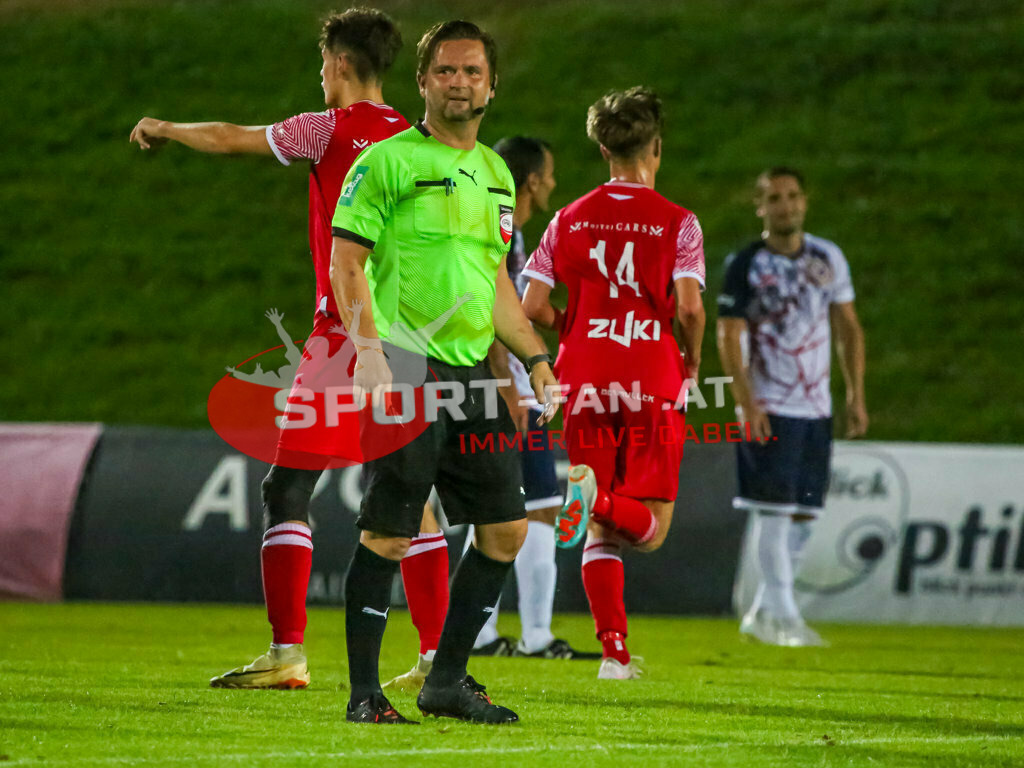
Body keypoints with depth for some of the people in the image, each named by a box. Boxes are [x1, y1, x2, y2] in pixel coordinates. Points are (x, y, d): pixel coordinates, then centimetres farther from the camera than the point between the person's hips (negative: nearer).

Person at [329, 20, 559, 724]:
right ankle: (364, 694, 0)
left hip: (473, 372, 7)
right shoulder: (388, 160, -4)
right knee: (388, 537, -8)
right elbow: (346, 260, -7)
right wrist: (368, 346, -18)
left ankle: (447, 680, 17)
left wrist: (536, 358, 19)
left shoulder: (495, 174, 18)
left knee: (506, 529, 6)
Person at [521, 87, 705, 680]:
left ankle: (615, 652, -1)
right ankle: (597, 498, -31)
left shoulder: (571, 220, 7)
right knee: (650, 529, 1)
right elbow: (689, 305, -13)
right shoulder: (677, 223, -2)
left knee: (599, 535, 8)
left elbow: (533, 305, 3)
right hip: (653, 384, -3)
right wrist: (692, 362, 6)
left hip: (586, 384, 3)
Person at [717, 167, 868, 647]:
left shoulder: (828, 259, 9)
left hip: (817, 408, 5)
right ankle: (782, 617, -5)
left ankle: (762, 613, 17)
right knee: (773, 513, -9)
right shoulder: (745, 266, -4)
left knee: (803, 516, 6)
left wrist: (857, 396, 7)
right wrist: (747, 404, -17)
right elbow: (729, 338, -8)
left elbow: (848, 329, 14)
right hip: (769, 408, -5)